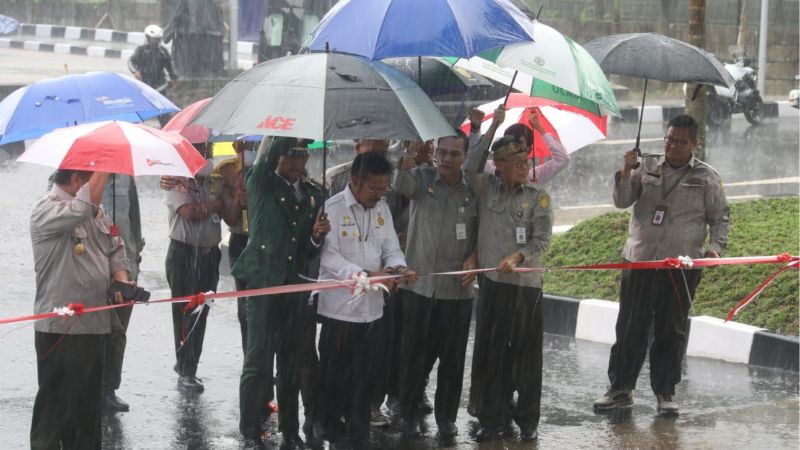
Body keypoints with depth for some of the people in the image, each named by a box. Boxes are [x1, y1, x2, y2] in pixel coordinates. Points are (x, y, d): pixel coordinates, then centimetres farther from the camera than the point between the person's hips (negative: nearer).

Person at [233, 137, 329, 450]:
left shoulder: (313, 195, 14)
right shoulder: (261, 185, 0)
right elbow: (266, 157, -21)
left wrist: (317, 236, -3)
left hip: (297, 287, 5)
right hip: (263, 281, -5)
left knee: (292, 362, 10)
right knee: (259, 362, -5)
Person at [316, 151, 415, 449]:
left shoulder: (382, 209, 9)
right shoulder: (332, 209, -12)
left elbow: (392, 249, 11)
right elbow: (329, 257, -17)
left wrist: (398, 267, -13)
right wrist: (367, 275, -28)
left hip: (373, 307, 6)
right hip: (340, 308, -6)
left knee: (367, 379, 11)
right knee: (335, 379, 4)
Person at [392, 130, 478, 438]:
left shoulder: (473, 192, 4)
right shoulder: (423, 178, 0)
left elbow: (482, 233, 12)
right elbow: (402, 185, -23)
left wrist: (473, 258, -6)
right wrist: (410, 154, -42)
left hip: (457, 289, 1)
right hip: (418, 284, -1)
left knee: (452, 356, 6)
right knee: (414, 352, 5)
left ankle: (447, 416, 20)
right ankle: (409, 415, 17)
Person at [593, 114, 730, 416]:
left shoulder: (706, 178, 5)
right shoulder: (647, 169, 7)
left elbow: (720, 218, 8)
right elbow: (622, 201, 1)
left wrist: (714, 247, -7)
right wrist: (626, 172, -14)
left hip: (681, 267, -1)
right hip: (640, 262, 1)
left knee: (671, 331, 5)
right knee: (630, 327, 4)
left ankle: (665, 392, 15)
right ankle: (621, 388, 12)